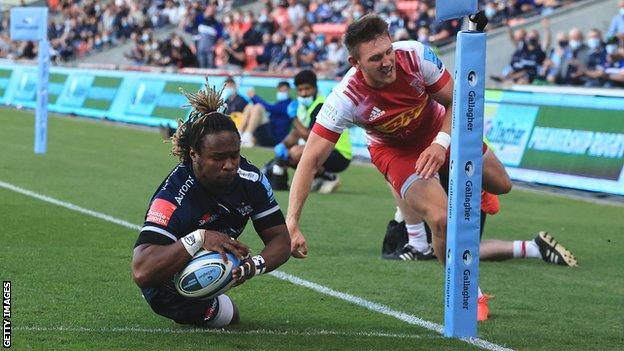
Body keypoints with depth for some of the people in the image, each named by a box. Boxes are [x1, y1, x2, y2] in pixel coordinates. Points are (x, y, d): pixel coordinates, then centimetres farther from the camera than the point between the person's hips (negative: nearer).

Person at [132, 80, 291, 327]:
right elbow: (141, 272, -46)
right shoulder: (173, 199, -37)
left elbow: (280, 238, -11)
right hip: (173, 289, -7)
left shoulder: (250, 178, -18)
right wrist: (200, 238, -52)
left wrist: (255, 265, -34)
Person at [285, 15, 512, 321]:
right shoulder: (345, 98, -37)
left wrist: (441, 143, -33)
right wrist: (291, 224, -42)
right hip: (395, 152, -3)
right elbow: (310, 161, -34)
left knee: (500, 185, 12)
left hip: (440, 130, 3)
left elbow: (455, 101, -15)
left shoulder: (417, 56, -32)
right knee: (441, 220, -24)